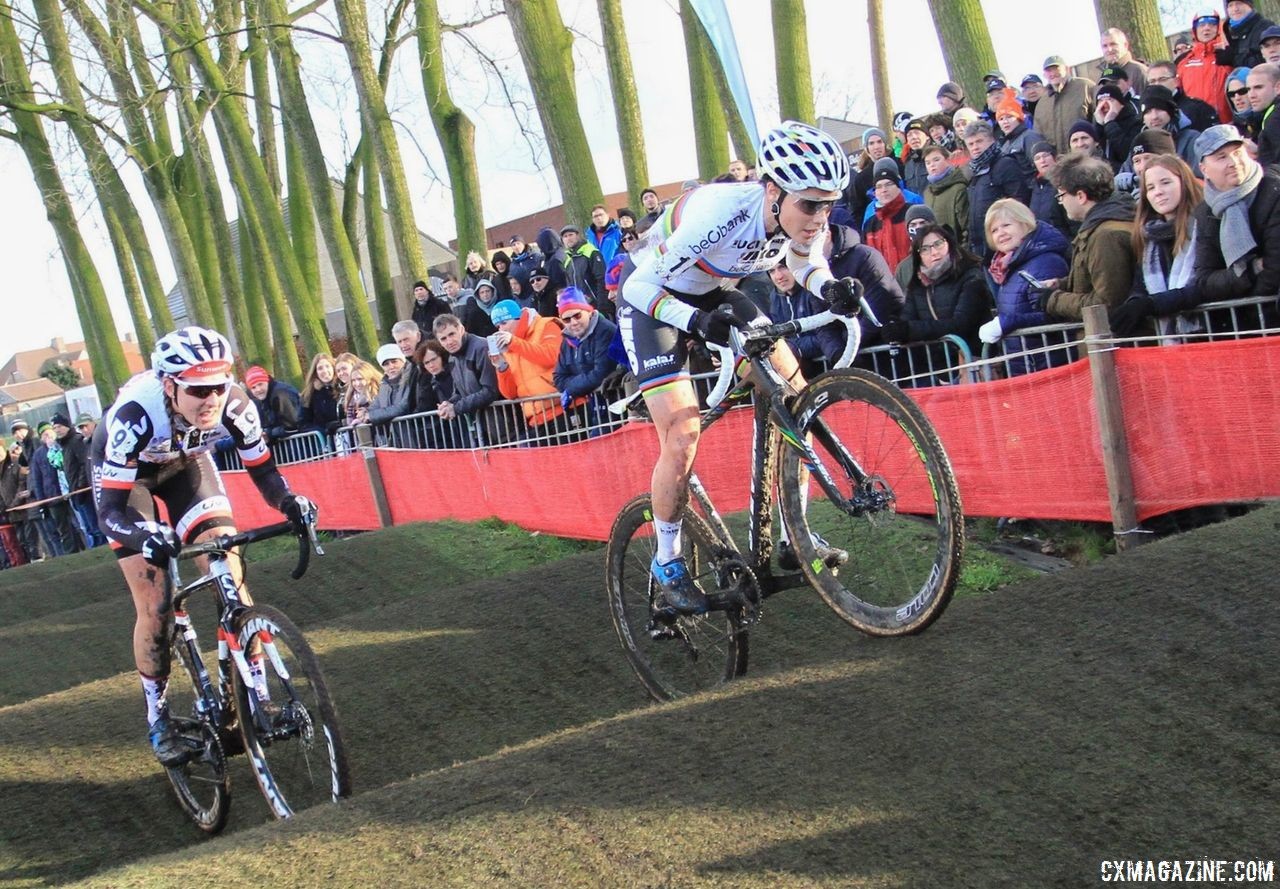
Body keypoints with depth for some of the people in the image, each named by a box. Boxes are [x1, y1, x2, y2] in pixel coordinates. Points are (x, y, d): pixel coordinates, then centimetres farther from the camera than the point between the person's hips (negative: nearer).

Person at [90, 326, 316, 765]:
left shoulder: (235, 405, -32)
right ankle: (157, 717, 8)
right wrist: (144, 534, -59)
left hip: (184, 462, 3)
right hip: (124, 473, -3)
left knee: (230, 577, -13)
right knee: (154, 606, -9)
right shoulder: (135, 414, -41)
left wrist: (289, 501, -41)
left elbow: (262, 471, -19)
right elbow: (111, 509, -38)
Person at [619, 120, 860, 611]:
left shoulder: (805, 220, -21)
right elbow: (640, 286, -30)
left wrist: (830, 288, -20)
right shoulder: (719, 213, -38)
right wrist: (697, 321, -46)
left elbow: (806, 264, 3)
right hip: (652, 301, -6)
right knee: (682, 438, -16)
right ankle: (667, 561, 5)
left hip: (714, 295, 6)